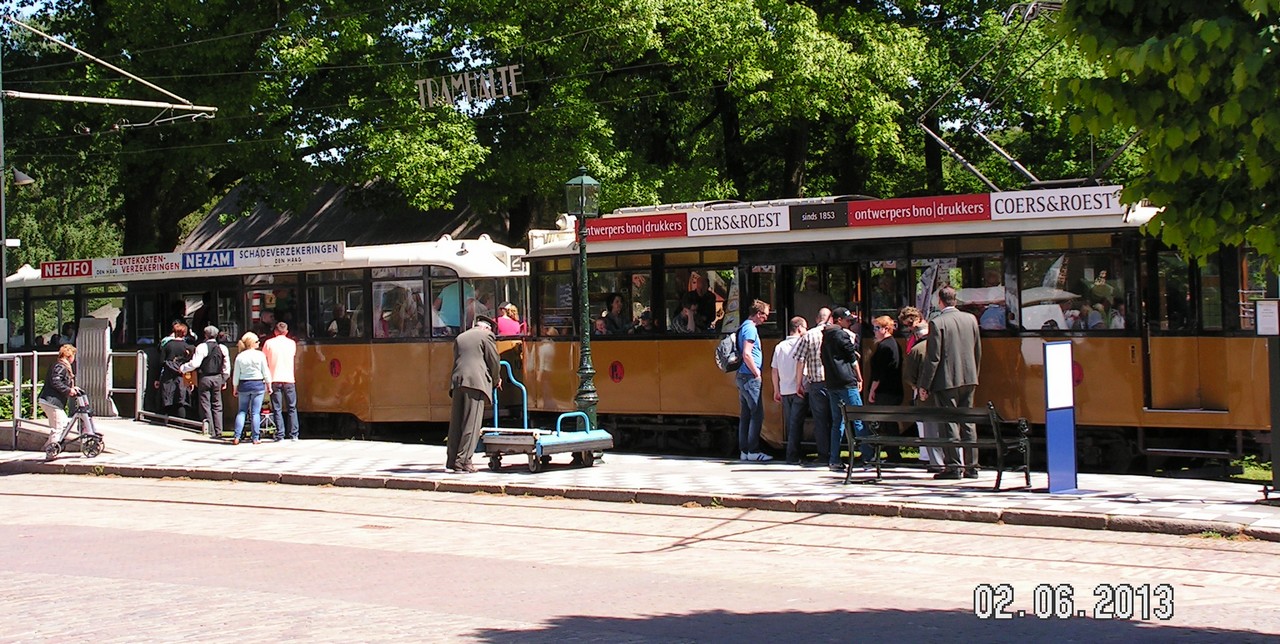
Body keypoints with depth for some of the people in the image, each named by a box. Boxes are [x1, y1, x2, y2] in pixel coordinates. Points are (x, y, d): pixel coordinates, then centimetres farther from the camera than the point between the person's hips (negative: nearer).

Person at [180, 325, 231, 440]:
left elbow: (195, 363, -15)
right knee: (217, 405, 11)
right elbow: (227, 366, 8)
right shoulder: (222, 348, 4)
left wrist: (182, 368, 0)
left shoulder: (202, 347, -10)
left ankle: (210, 430, 0)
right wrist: (224, 379, 19)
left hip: (204, 378, -4)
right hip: (218, 378, 4)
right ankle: (218, 430, 9)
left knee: (205, 405, 2)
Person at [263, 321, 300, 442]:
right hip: (289, 379, 1)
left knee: (277, 409, 2)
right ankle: (293, 435, 3)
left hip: (274, 379, -1)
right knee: (292, 408, 7)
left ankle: (280, 435, -2)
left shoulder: (269, 343, 2)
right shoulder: (292, 343, 6)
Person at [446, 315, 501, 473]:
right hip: (476, 382, -6)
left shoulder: (459, 338, 23)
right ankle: (463, 462, -8)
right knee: (471, 424, -5)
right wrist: (496, 380, 19)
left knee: (456, 424, 9)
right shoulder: (486, 335, 4)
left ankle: (451, 460, 10)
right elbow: (493, 360, 2)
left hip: (457, 382, 6)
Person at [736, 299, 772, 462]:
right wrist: (757, 374, -13)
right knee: (757, 414, -8)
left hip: (743, 376, 10)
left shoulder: (745, 327, 18)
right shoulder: (750, 328, -13)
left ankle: (744, 450, 12)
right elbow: (746, 354, -22)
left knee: (745, 415, 10)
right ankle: (753, 451, -8)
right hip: (750, 377, -10)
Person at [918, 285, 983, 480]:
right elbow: (978, 352, 13)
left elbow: (933, 357, -13)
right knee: (968, 423, 11)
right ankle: (971, 467, 13)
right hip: (969, 379, 6)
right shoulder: (971, 319, 7)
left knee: (949, 423, -1)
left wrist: (924, 385, -8)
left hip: (947, 380, -6)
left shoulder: (937, 323, -12)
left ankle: (954, 466, -2)